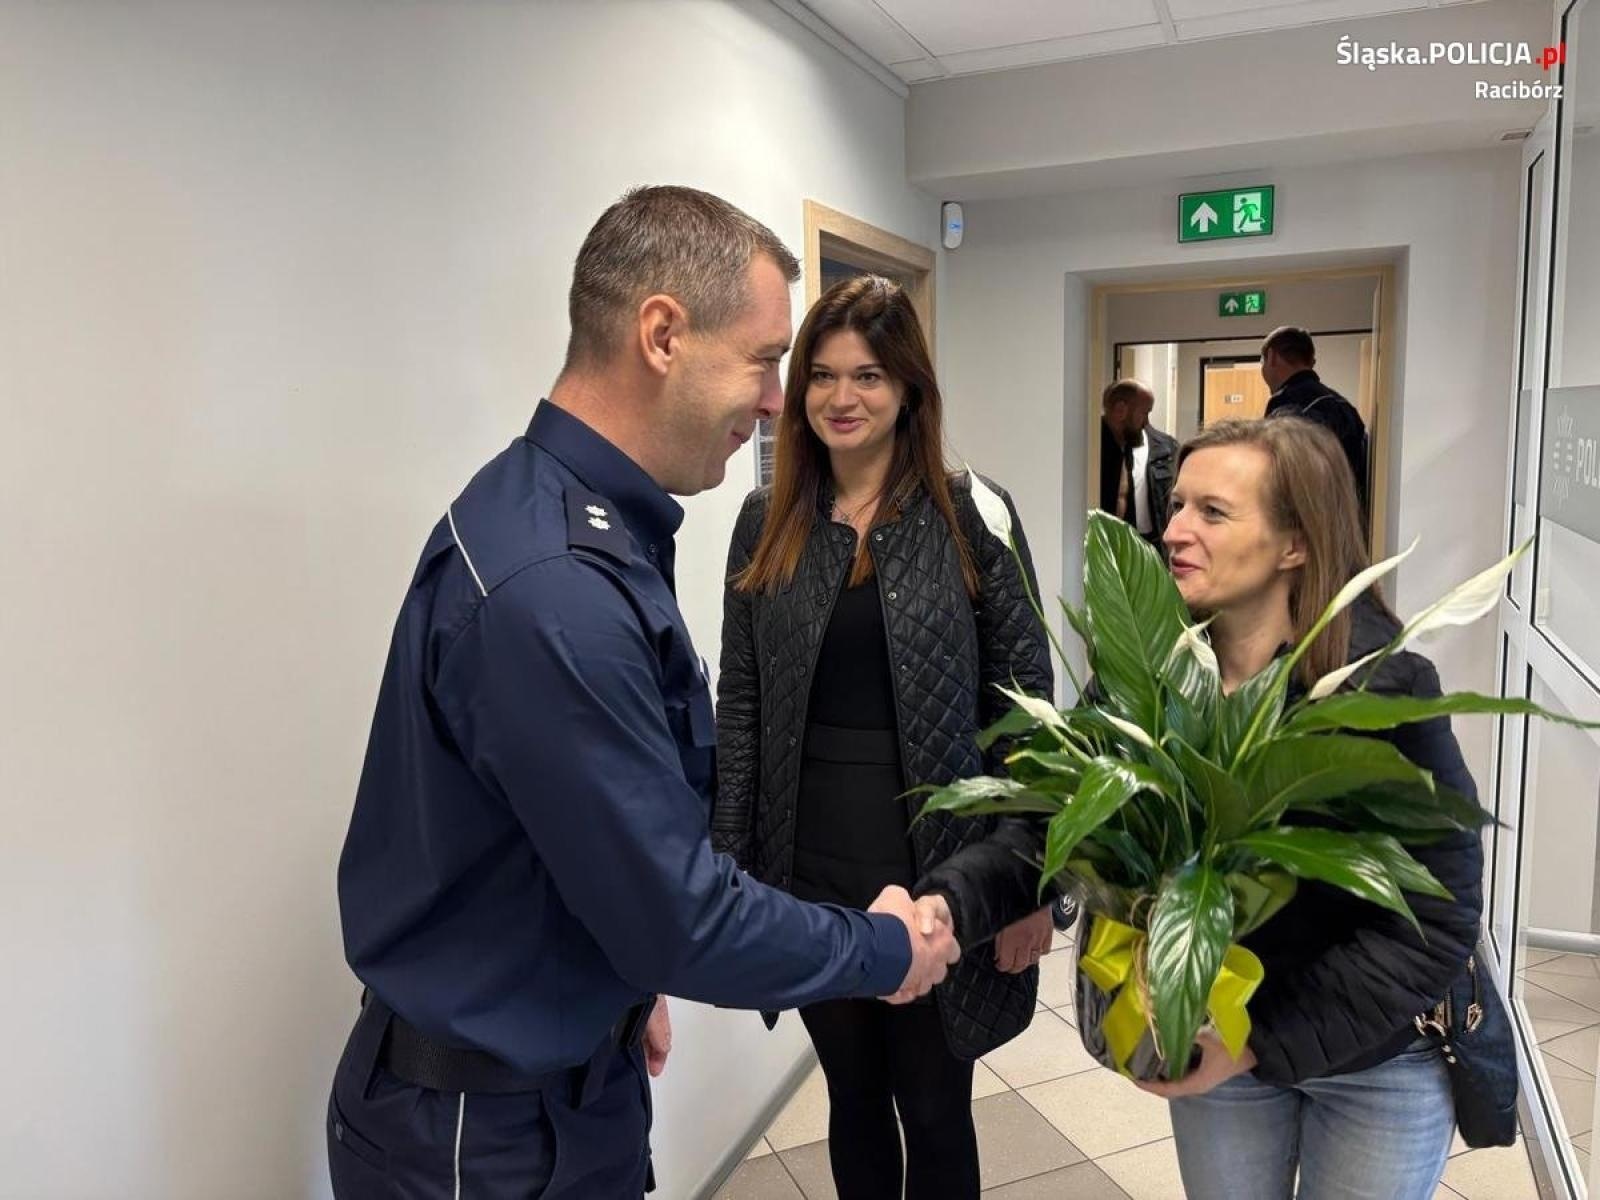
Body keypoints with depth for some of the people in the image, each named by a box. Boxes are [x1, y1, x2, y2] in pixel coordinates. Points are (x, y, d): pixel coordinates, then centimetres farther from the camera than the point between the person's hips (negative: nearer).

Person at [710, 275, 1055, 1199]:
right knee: (853, 1099, 21)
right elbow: (740, 706, 4)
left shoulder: (971, 514, -7)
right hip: (810, 869, 3)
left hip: (936, 866, -2)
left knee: (935, 1109, 15)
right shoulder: (769, 522, 1)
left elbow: (1026, 703, -6)